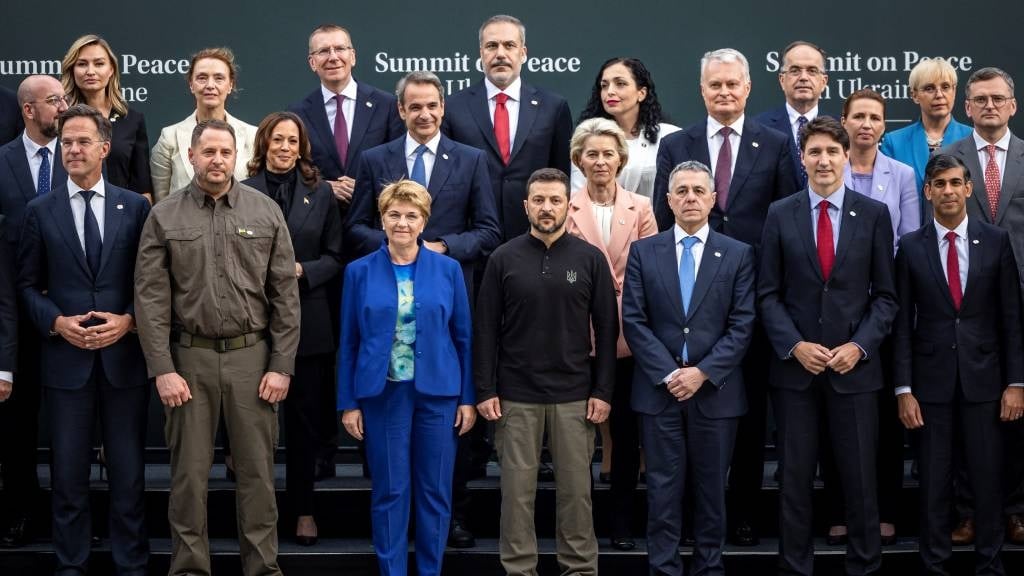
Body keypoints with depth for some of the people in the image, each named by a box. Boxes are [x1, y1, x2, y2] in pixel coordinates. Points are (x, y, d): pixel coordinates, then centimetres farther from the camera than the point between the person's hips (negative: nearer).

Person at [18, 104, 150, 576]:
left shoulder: (135, 206, 4)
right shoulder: (40, 211, 5)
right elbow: (28, 285, 5)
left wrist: (128, 321, -10)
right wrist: (58, 323, -11)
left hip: (124, 356, 0)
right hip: (65, 358, 0)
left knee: (129, 472, 7)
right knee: (69, 474, 7)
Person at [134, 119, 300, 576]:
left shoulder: (266, 212, 3)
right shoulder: (164, 217, 2)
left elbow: (285, 294, 2)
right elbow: (151, 298, -1)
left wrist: (282, 365, -2)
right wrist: (163, 369, -7)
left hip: (252, 355, 0)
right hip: (190, 357, 0)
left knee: (257, 470, 5)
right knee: (189, 472, 6)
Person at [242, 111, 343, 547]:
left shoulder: (320, 193, 7)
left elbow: (334, 257, 6)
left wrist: (301, 271, -11)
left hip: (307, 320, 2)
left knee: (304, 417, 7)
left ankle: (303, 508, 17)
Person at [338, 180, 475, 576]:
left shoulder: (448, 270, 2)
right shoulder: (360, 272, 1)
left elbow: (463, 337, 5)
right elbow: (348, 342, 3)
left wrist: (468, 398, 1)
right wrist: (348, 403, -1)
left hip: (437, 393, 1)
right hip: (382, 393, 0)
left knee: (435, 491, 7)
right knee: (389, 491, 5)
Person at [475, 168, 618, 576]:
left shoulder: (590, 259, 2)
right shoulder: (503, 259, 1)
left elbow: (606, 329, 3)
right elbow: (485, 329, 2)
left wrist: (603, 391, -2)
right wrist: (485, 390, -3)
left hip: (574, 396, 0)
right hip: (516, 395, 0)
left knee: (576, 489, 6)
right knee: (517, 489, 5)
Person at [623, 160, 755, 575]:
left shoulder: (738, 255, 4)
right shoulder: (643, 252, 4)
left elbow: (742, 326, -2)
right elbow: (634, 322, -1)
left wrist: (703, 373, -12)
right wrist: (668, 374, -10)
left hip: (715, 390, 0)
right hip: (659, 387, 0)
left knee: (712, 487, 8)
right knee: (663, 487, 4)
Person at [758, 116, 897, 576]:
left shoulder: (874, 214, 3)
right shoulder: (780, 215, 3)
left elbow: (885, 294, 3)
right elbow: (768, 294, 2)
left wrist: (860, 345, -9)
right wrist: (794, 345, -10)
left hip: (855, 366, 0)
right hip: (794, 366, 0)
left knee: (859, 477, 5)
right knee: (795, 477, 6)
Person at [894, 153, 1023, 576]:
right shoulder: (911, 247, 1)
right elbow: (902, 322, 1)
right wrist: (904, 389, -4)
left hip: (983, 375, 0)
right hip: (932, 378, 0)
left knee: (987, 476, 5)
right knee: (934, 478, 5)